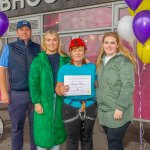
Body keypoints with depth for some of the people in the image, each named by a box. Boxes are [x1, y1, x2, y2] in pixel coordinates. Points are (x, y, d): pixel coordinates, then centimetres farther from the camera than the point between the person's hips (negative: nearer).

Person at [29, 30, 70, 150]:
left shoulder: (65, 59, 3)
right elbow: (33, 82, -6)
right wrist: (37, 102, -12)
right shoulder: (38, 60, -4)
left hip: (60, 99, 3)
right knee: (43, 132, 4)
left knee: (57, 130, 14)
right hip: (44, 100, -2)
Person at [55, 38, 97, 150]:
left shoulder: (92, 67, 3)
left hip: (90, 107, 1)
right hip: (71, 108, -1)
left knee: (87, 138, 14)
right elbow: (58, 87, 0)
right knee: (72, 138, 7)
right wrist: (61, 91, -20)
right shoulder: (64, 68, 1)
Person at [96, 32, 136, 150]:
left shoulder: (124, 60, -11)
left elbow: (128, 85, -18)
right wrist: (98, 102, 14)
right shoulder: (102, 61, 12)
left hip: (118, 111, -7)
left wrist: (120, 107, -22)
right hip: (104, 110, 7)